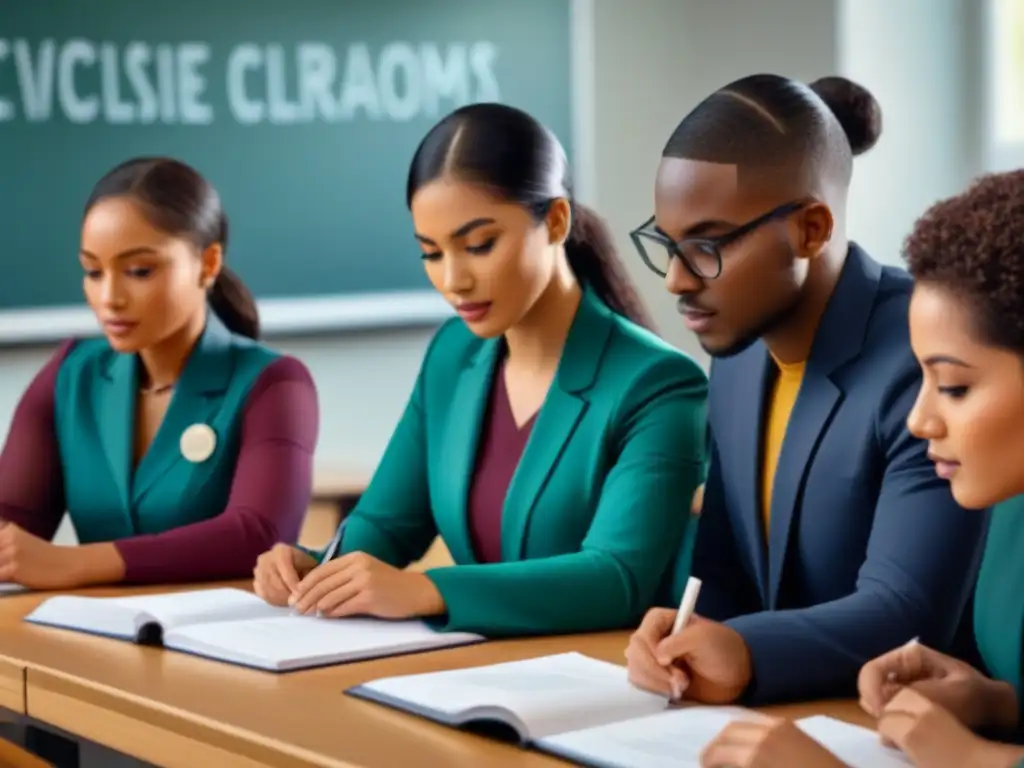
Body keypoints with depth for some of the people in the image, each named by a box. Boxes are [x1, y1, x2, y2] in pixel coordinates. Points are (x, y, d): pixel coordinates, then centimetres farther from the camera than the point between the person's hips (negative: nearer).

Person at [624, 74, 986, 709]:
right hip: (776, 716, 6)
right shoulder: (738, 353, 7)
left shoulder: (925, 364, -18)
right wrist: (681, 642, -12)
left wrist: (749, 656, -37)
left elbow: (907, 615, -23)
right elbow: (724, 570, 8)